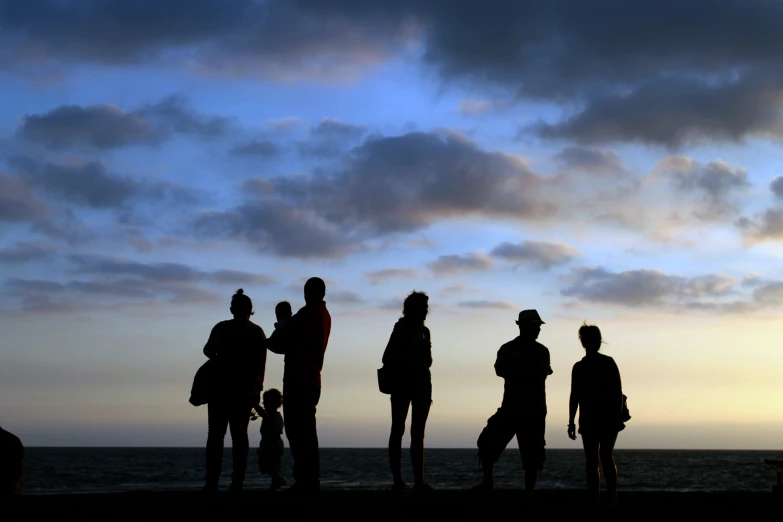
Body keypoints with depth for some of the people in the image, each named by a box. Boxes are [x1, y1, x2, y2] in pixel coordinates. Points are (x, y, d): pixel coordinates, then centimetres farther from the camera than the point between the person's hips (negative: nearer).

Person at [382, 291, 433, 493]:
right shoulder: (401, 328, -2)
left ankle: (419, 481, 1)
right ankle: (397, 480, -7)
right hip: (402, 384, -6)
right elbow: (387, 358, -7)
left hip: (422, 383, 6)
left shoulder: (424, 331, 14)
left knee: (418, 433, 3)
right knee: (398, 430, -4)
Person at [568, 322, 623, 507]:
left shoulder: (608, 363, 0)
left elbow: (618, 392, -2)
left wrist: (618, 416, -10)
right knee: (591, 460, 1)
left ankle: (612, 498, -11)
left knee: (605, 457, -12)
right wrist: (571, 422, 8)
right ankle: (594, 499, 3)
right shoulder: (579, 367, 8)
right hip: (588, 419, 3)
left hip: (609, 417, -3)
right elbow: (575, 396, 12)